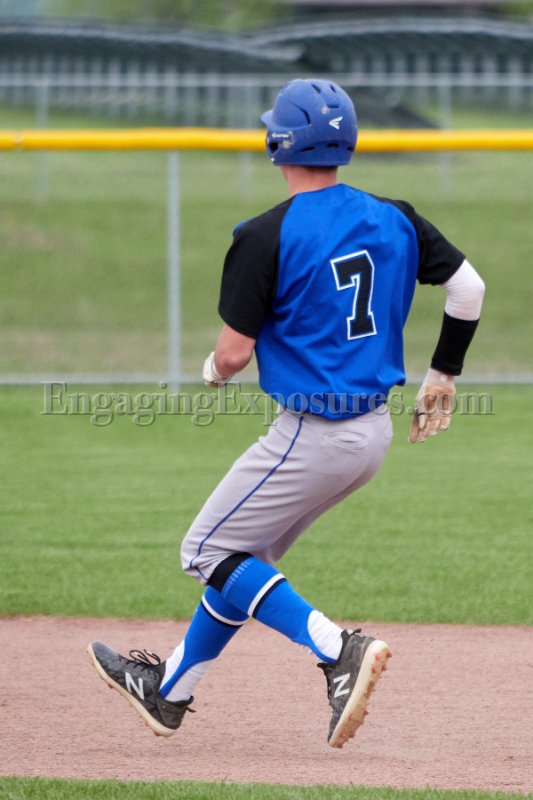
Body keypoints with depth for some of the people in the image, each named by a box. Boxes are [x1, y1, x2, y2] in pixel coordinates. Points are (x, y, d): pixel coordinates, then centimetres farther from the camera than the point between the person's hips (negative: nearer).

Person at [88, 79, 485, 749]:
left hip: (312, 435, -8)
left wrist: (213, 370, 8)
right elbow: (468, 287, 3)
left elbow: (234, 351, -16)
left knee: (208, 552, 5)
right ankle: (170, 691, 33)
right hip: (374, 431, 8)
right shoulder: (393, 220, 2)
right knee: (242, 551, 21)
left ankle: (336, 649, -15)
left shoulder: (266, 237, -16)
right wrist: (442, 375, 15)